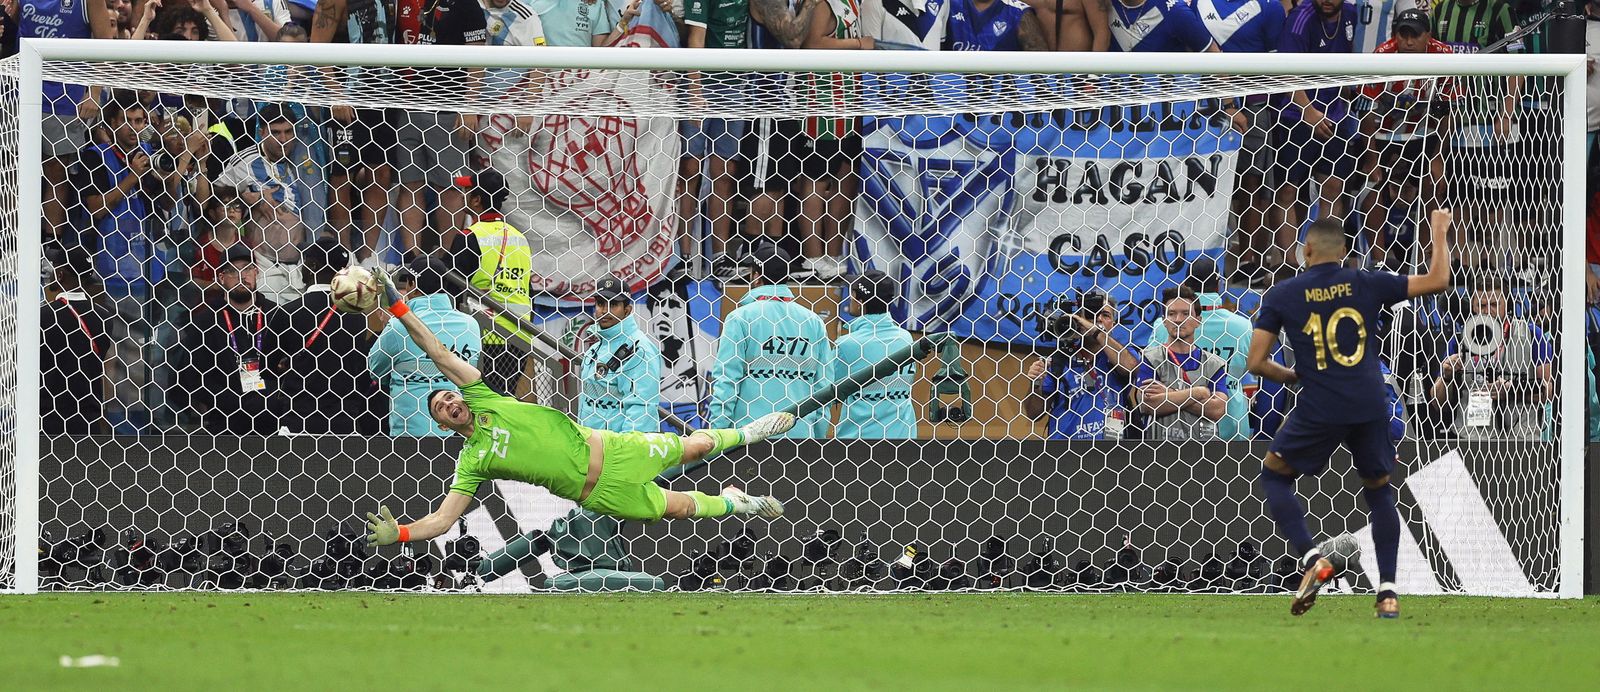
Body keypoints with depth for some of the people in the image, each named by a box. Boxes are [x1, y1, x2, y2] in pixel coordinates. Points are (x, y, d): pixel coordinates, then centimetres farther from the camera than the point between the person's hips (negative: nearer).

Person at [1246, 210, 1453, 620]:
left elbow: (1257, 362, 0)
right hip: (1371, 408, 2)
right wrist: (1439, 234, 24)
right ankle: (1388, 591, 9)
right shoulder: (1366, 285, 4)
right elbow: (1436, 280, 8)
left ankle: (1310, 557, -3)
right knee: (1379, 490, 20)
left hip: (1320, 411, -2)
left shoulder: (1282, 295, 2)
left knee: (1274, 475, 19)